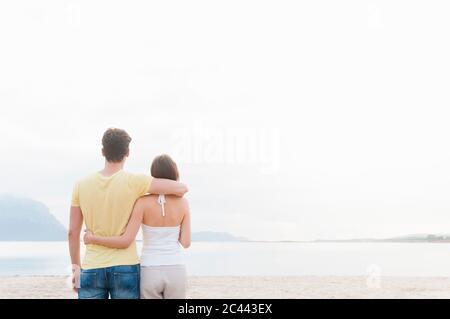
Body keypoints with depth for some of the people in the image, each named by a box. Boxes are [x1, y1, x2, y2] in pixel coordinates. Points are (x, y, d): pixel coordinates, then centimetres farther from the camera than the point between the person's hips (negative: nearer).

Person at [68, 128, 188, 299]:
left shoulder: (82, 185, 0)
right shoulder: (134, 181, -9)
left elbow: (73, 231, 4)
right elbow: (182, 189, -10)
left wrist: (75, 265, 16)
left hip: (92, 270, 2)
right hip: (125, 269, -2)